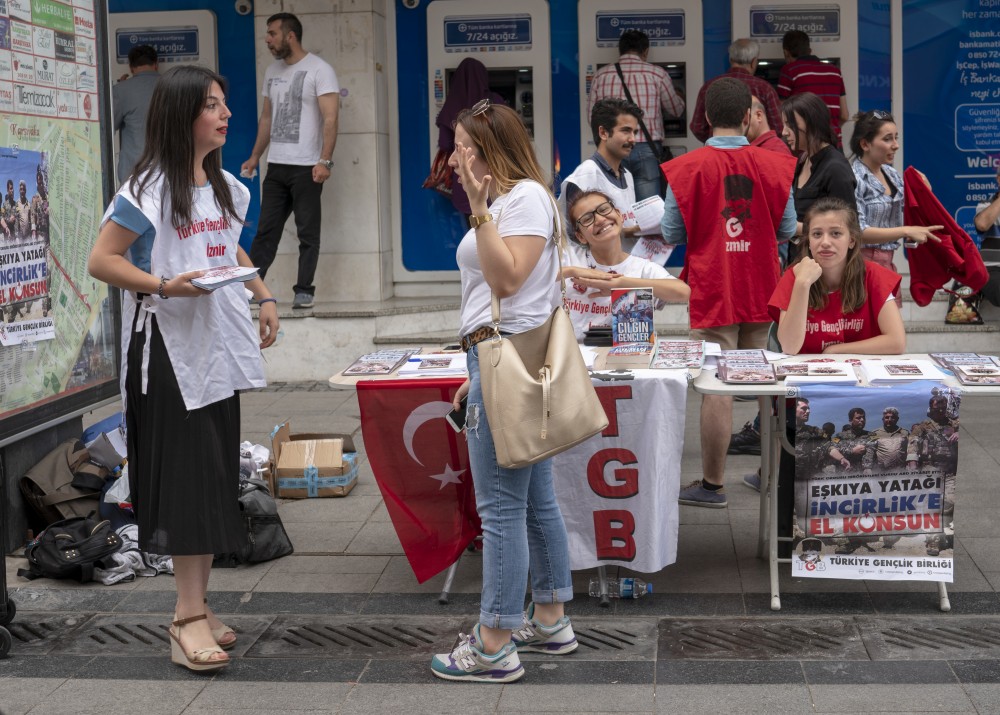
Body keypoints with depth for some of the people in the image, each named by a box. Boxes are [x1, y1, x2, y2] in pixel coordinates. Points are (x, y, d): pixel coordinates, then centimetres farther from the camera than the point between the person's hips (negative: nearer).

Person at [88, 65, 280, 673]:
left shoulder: (225, 186, 12)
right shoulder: (148, 189, -11)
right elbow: (102, 261, -12)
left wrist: (264, 297, 12)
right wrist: (163, 286, -25)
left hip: (219, 347, 8)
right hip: (169, 347, -7)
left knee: (217, 478, 9)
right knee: (187, 477, -7)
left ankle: (198, 605, 19)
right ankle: (190, 616, -2)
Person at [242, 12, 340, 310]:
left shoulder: (319, 70, -8)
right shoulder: (272, 72, 14)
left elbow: (330, 118, -15)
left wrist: (325, 161, -23)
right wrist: (255, 156, 16)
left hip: (306, 167, -6)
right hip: (276, 166, 6)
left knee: (308, 233, 1)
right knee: (266, 231, 7)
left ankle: (304, 291, 6)